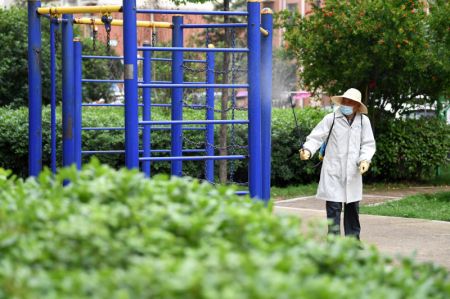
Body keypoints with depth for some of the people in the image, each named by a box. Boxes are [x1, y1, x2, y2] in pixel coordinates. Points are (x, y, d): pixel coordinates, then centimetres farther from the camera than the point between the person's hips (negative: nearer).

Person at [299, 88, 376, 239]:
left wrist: (365, 160, -9)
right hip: (333, 172, -3)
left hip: (353, 173, 3)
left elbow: (368, 144, 8)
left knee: (352, 207, 13)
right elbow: (316, 137, -4)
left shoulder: (363, 121, 2)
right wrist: (308, 150, -22)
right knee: (334, 207, -5)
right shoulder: (331, 119, -4)